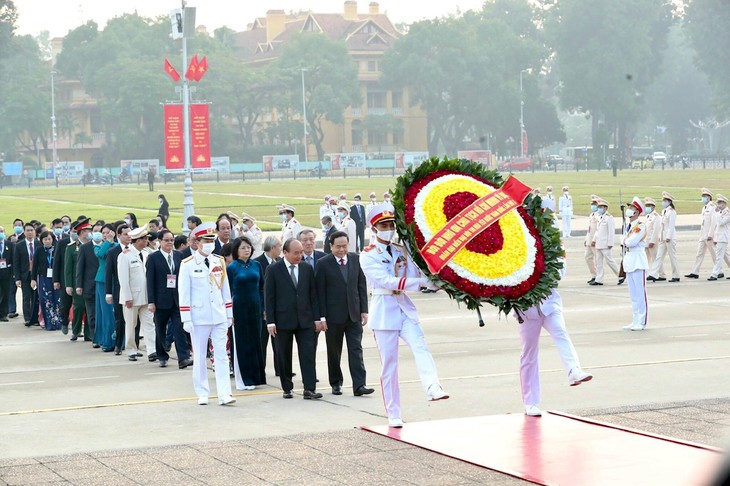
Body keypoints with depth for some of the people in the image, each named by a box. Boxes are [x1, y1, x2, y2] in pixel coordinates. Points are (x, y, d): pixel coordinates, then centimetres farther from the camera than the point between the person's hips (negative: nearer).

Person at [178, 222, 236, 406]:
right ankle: (202, 394, 13)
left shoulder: (219, 262, 7)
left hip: (219, 317, 3)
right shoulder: (187, 264, -5)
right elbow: (184, 293, -5)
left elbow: (225, 289, 12)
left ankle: (224, 394, -4)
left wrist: (229, 314, 10)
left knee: (221, 355, -2)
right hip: (199, 318, -3)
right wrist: (186, 319, -9)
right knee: (199, 357, 5)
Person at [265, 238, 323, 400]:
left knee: (308, 354, -5)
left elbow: (313, 294, 9)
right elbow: (269, 297, -3)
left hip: (305, 319, 2)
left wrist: (316, 318, 4)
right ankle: (287, 388, 15)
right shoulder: (273, 270, -3)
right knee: (284, 356, 5)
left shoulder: (307, 268, 7)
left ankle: (309, 389, -5)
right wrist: (270, 322, -8)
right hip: (283, 320, -2)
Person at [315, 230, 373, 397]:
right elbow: (320, 292, -5)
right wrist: (322, 316, -8)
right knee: (334, 352, 9)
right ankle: (336, 383, 22)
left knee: (356, 349, -4)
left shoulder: (356, 260, 4)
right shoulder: (323, 264, -5)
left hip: (354, 314, 2)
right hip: (334, 315, -2)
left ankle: (359, 385, -7)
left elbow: (362, 286, 8)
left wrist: (364, 310, 3)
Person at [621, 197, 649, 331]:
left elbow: (631, 242, -19)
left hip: (638, 261, -9)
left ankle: (641, 322, -3)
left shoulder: (640, 226, -12)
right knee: (633, 293, 12)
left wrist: (625, 241, 0)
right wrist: (627, 242, -3)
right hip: (629, 260, 9)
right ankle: (636, 320, 18)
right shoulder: (629, 226, 15)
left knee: (640, 292, -5)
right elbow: (624, 241, 16)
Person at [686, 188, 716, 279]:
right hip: (703, 235, 9)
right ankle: (695, 272, 2)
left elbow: (713, 222, -17)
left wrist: (710, 235, -21)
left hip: (709, 235, -9)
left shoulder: (712, 207, -11)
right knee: (699, 253, 4)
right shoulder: (704, 208, 16)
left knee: (714, 254, -1)